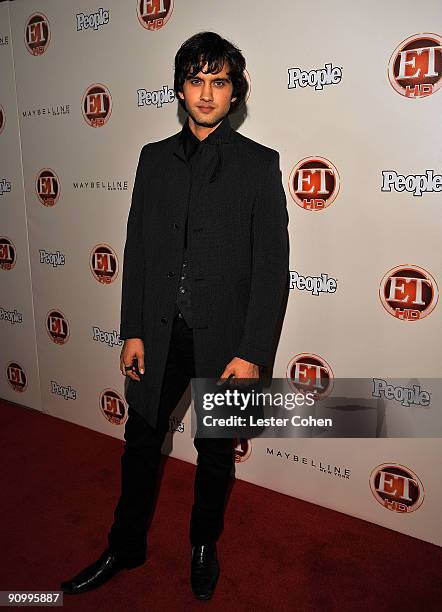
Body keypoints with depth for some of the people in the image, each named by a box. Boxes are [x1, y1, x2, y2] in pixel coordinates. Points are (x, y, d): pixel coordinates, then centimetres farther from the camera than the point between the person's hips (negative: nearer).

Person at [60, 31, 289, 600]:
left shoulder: (258, 164, -4)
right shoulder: (155, 158, 7)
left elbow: (271, 266, -8)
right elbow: (137, 250, 6)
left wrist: (251, 354, -13)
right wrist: (133, 332, 2)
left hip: (224, 339, -2)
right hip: (160, 335, 3)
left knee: (215, 452, 16)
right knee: (140, 443, 16)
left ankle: (204, 545, 41)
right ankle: (125, 547, 39)